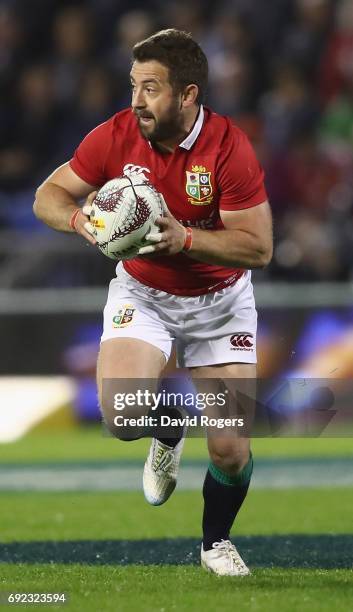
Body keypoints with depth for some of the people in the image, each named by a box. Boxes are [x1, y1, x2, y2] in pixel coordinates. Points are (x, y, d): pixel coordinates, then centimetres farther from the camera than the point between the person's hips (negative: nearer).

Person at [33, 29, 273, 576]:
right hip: (141, 292, 2)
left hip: (219, 301, -1)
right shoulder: (115, 136, -15)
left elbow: (259, 248, -23)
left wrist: (185, 239, -35)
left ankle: (216, 542, 26)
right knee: (121, 415, -23)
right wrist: (79, 218, -27)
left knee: (231, 449, -6)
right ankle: (168, 434, 16)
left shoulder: (229, 147, -23)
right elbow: (48, 195, -4)